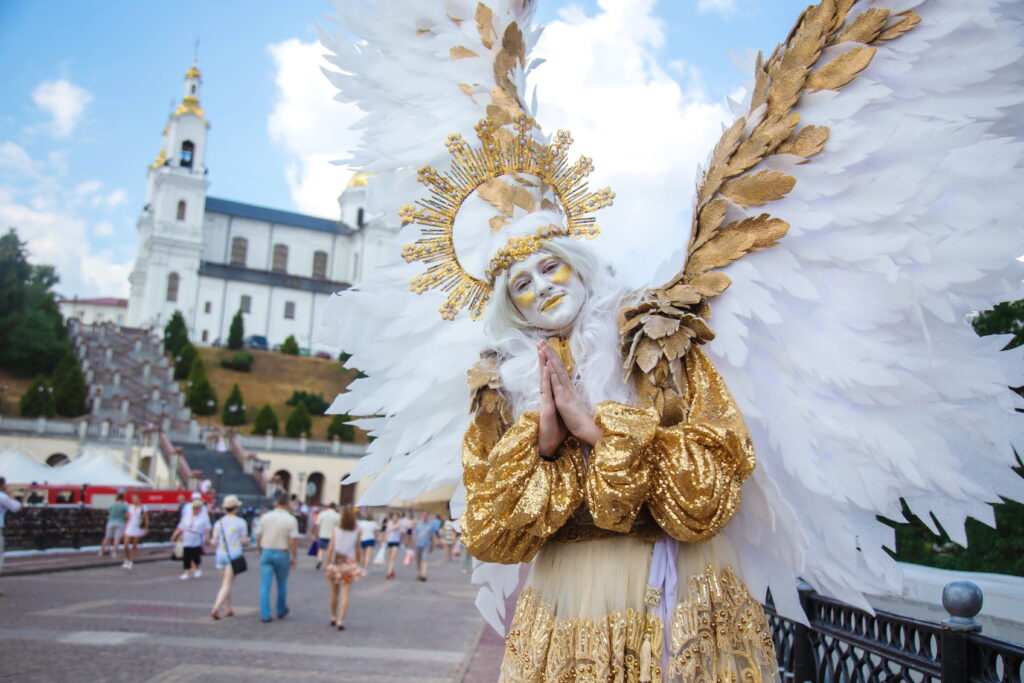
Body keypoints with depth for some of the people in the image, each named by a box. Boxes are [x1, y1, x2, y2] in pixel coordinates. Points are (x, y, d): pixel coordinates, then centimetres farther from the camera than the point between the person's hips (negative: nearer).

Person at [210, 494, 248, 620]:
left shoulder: (219, 522, 3)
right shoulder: (241, 522, -6)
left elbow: (214, 541, 0)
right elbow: (245, 541, -8)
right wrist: (245, 543, 14)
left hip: (221, 554, 4)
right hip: (235, 554, -4)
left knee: (226, 583, 18)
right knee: (227, 585, -5)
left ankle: (228, 609, 23)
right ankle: (216, 608, -20)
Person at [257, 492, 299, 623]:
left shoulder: (265, 517, -1)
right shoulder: (291, 520, -9)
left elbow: (259, 538, 5)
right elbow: (293, 541, -12)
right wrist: (295, 558, -3)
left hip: (266, 552, 1)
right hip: (282, 554, -1)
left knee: (265, 586, 4)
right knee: (282, 585, 17)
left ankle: (265, 615, 2)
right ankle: (281, 611, 31)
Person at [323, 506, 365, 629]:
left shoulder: (335, 530, -3)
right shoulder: (357, 531, -5)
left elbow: (330, 548, -3)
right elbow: (357, 548, 0)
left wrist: (328, 564, 3)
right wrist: (357, 561, 14)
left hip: (335, 563, 2)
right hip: (349, 564, -2)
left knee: (334, 592, 17)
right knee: (345, 594, 0)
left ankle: (333, 618, 29)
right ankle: (340, 621, -7)